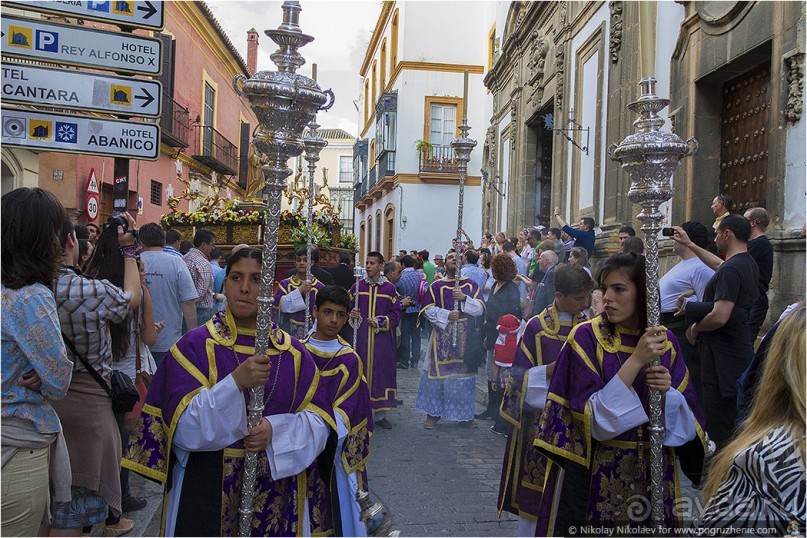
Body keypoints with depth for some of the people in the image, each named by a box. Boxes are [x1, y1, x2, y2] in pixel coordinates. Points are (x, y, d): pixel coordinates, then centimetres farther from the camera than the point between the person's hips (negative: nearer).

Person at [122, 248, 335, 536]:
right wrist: (237, 381, -27)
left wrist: (275, 430, -20)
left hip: (277, 487, 2)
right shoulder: (196, 345, -7)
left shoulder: (292, 352, 0)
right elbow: (184, 426, -14)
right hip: (207, 487, -2)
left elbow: (319, 420, -2)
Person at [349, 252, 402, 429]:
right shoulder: (357, 287, 5)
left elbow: (397, 313, 1)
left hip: (382, 340, 0)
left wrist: (381, 321, -13)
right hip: (360, 338, 1)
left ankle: (379, 413, 16)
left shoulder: (390, 289, 1)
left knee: (381, 372, 4)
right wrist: (351, 315, -12)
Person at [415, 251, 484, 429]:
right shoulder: (436, 286, 3)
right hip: (442, 336, -1)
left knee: (464, 374, 5)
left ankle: (464, 414, 17)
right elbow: (427, 309, -2)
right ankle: (433, 413, 11)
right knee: (438, 372, -1)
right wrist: (446, 315, -15)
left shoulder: (471, 285, 7)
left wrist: (464, 298, -16)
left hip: (465, 337, 1)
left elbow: (480, 309, 0)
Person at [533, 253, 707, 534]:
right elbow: (592, 416, -19)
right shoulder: (585, 337, -12)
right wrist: (636, 360, -25)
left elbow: (686, 418, 1)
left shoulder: (666, 342, 0)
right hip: (593, 474, -3)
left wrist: (667, 392, -20)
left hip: (651, 472, 3)